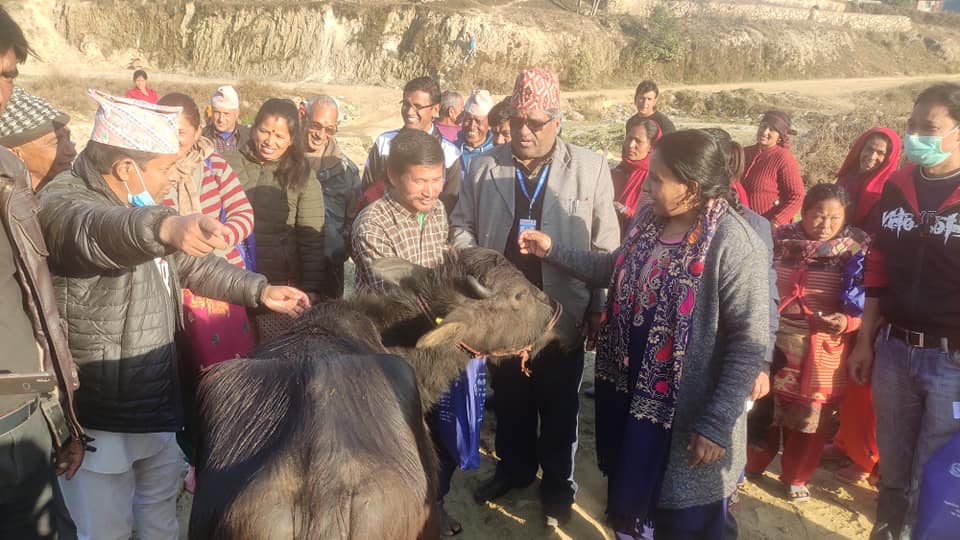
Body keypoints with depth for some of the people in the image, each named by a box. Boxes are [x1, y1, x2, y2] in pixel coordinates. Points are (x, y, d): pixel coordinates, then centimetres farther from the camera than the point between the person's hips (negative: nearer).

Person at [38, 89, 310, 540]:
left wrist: (259, 290, 9)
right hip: (96, 414, -8)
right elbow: (100, 233, -46)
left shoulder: (140, 205, 8)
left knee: (162, 494, 25)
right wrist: (164, 227, -66)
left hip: (153, 398, 9)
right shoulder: (63, 203, -21)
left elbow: (193, 263, 17)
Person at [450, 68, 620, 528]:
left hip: (561, 315, -2)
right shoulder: (483, 167, 0)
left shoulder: (590, 168, -7)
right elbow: (461, 226, 8)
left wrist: (600, 307, -8)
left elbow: (606, 247, -6)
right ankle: (514, 467, 44)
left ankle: (558, 482, 37)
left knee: (559, 408, 16)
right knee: (509, 401, 20)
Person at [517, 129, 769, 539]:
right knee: (630, 491, 26)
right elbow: (615, 270, 15)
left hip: (686, 413, -6)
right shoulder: (648, 217, -1)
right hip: (630, 391, 7)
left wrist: (717, 423, -21)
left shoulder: (733, 244, -24)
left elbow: (750, 342, -22)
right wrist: (552, 250, 7)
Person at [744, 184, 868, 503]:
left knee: (811, 419, 11)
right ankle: (751, 464, 34)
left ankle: (796, 477, 32)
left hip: (823, 351, -1)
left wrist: (848, 321, -20)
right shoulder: (781, 240, -2)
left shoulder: (856, 252, -5)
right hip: (775, 342, 1)